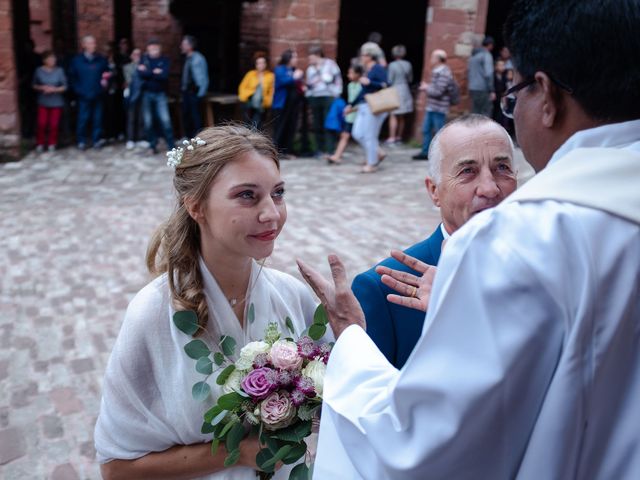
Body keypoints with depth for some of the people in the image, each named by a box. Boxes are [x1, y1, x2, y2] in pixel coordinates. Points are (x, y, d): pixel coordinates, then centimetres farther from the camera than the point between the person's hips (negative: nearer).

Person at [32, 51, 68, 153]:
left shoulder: (59, 71, -4)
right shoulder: (39, 71, -1)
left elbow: (64, 87, -2)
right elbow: (34, 85, 8)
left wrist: (54, 89, -17)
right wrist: (42, 88, -12)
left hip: (56, 102, 0)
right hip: (43, 102, 0)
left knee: (54, 124, 2)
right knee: (41, 124, -3)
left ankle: (52, 144, 19)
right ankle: (40, 144, 13)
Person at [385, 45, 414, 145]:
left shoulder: (392, 65, -13)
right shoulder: (408, 65, 4)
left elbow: (389, 80, -11)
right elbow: (410, 79, 12)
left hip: (395, 91, -6)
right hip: (405, 91, 6)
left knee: (393, 116, -4)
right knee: (401, 117, 12)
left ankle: (391, 138, -7)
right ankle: (399, 137, 19)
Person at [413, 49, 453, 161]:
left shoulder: (444, 73, -19)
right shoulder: (436, 71, 13)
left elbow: (438, 91, -23)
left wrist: (426, 88, -7)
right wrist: (427, 87, 6)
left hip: (439, 109, -10)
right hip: (431, 107, 10)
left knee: (439, 132, -2)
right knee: (426, 129, 14)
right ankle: (425, 152, 23)